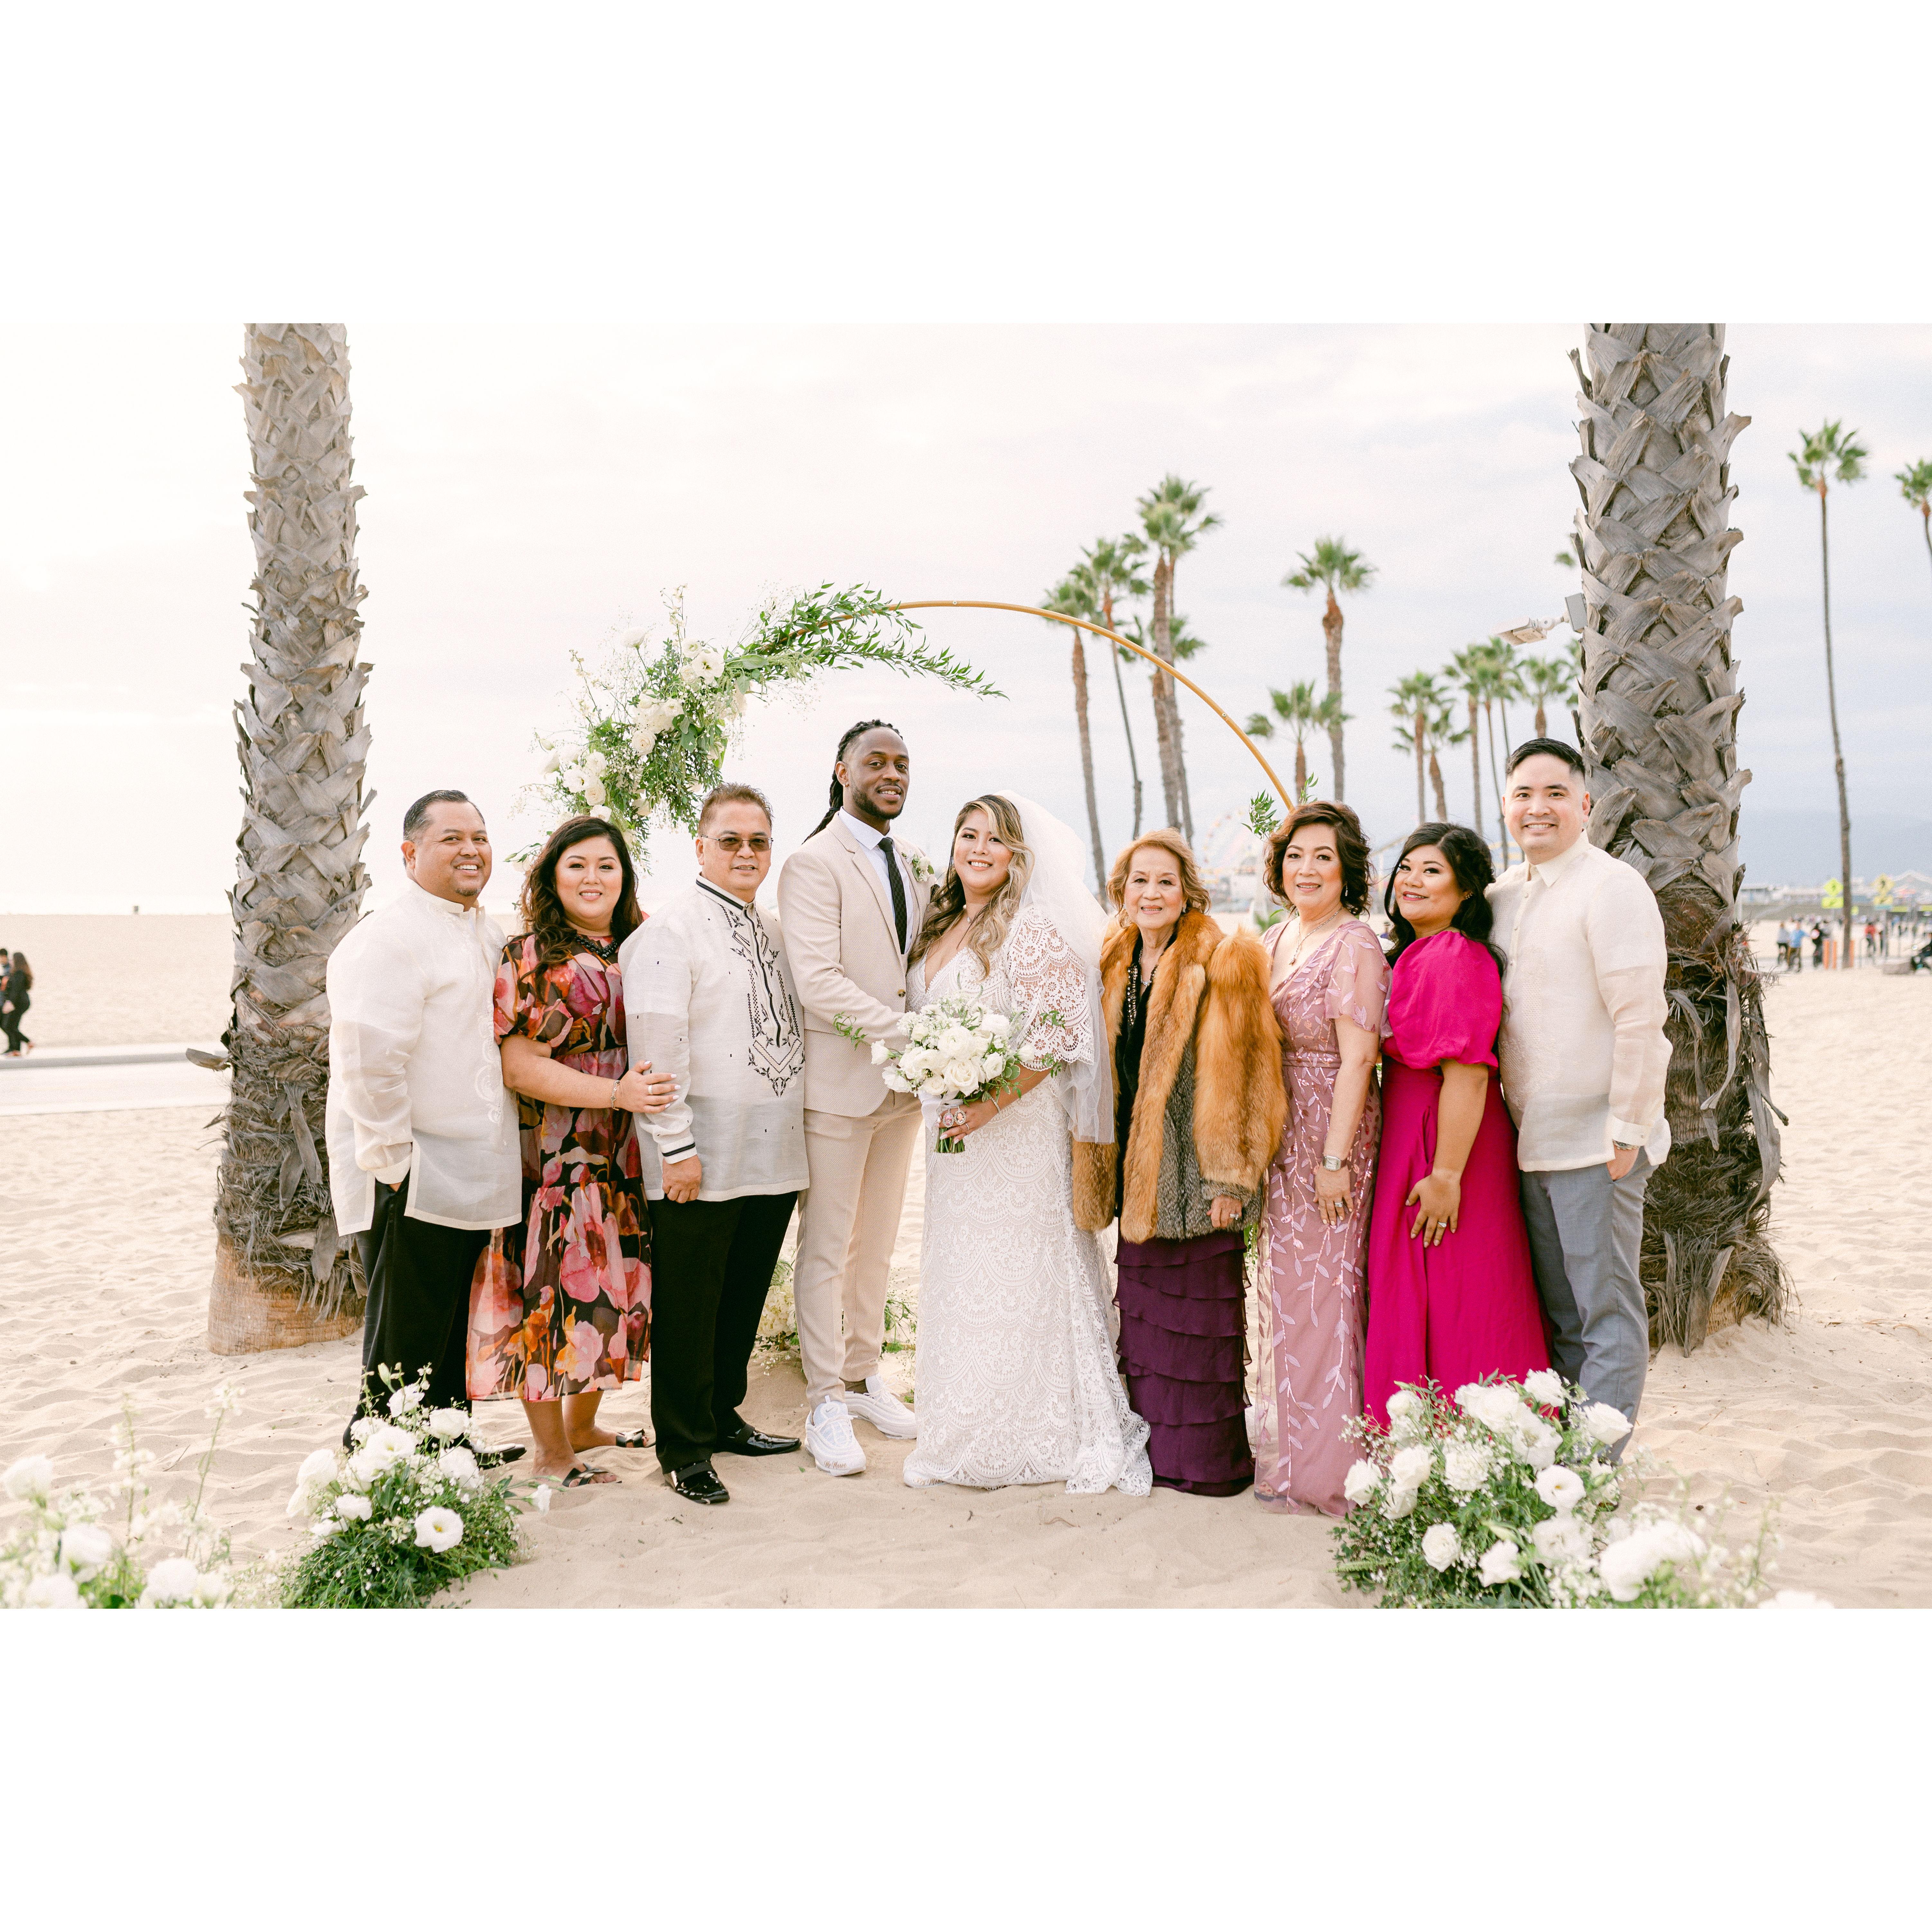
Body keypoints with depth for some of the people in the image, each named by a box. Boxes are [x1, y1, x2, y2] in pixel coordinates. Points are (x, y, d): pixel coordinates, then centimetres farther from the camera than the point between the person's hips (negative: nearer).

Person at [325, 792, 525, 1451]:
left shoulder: (489, 934, 15)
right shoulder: (384, 940, -15)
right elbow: (369, 1061, -22)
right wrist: (393, 1161, -21)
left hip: (471, 1182, 9)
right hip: (410, 1186, -9)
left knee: (454, 1340, 18)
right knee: (404, 1348, 1)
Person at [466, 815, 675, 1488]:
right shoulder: (527, 957, -9)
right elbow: (517, 1065, -15)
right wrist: (616, 1092, -21)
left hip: (622, 1154, 6)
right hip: (553, 1150, -6)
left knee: (610, 1280, 13)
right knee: (553, 1284, -1)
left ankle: (583, 1426, 31)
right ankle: (550, 1454, 13)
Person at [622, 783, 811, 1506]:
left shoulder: (775, 931, 15)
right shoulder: (671, 928, -9)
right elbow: (657, 1042, -15)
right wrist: (676, 1145, -19)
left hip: (774, 1153, 7)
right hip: (703, 1161, -7)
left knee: (746, 1295, 16)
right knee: (689, 1305, 4)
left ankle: (723, 1418, 32)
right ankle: (685, 1447, 17)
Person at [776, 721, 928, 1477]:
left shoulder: (912, 866, 14)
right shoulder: (814, 862, -10)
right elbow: (818, 981, -19)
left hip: (902, 1083, 7)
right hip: (839, 1081, -7)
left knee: (878, 1244, 16)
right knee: (826, 1249, 2)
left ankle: (864, 1375, 29)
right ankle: (826, 1400, 12)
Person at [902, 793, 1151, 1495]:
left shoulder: (1033, 930, -11)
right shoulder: (940, 930, 13)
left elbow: (1054, 1036, -16)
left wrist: (990, 1103, -20)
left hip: (1017, 1127, -8)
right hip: (952, 1131, 8)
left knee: (1014, 1274, -2)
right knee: (956, 1275, 12)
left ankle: (1034, 1439, 10)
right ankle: (964, 1436, 23)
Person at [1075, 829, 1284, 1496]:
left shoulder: (1220, 965, -9)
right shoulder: (1113, 965, 10)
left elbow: (1234, 1078, -12)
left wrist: (1228, 1178, -15)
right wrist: (1106, 1168, 14)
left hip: (1193, 1167, -6)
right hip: (1134, 1167, 6)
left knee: (1201, 1310, 0)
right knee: (1142, 1308, 12)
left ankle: (1211, 1458, 12)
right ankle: (1155, 1446, 24)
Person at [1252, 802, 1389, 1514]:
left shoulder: (1355, 944, -13)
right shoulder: (1275, 939, 11)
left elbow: (1358, 1058, -17)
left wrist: (1336, 1157, -20)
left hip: (1332, 1130, -8)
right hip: (1279, 1133, 8)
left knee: (1324, 1288, -1)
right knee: (1285, 1286, 14)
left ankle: (1326, 1469, 11)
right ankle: (1290, 1451, 27)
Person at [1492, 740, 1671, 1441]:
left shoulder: (1612, 888, -11)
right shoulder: (1502, 894, 12)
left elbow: (1641, 1020, -16)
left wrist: (1627, 1133, -16)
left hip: (1597, 1143, -8)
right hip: (1531, 1143, 8)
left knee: (1606, 1318, -2)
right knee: (1559, 1318, 15)